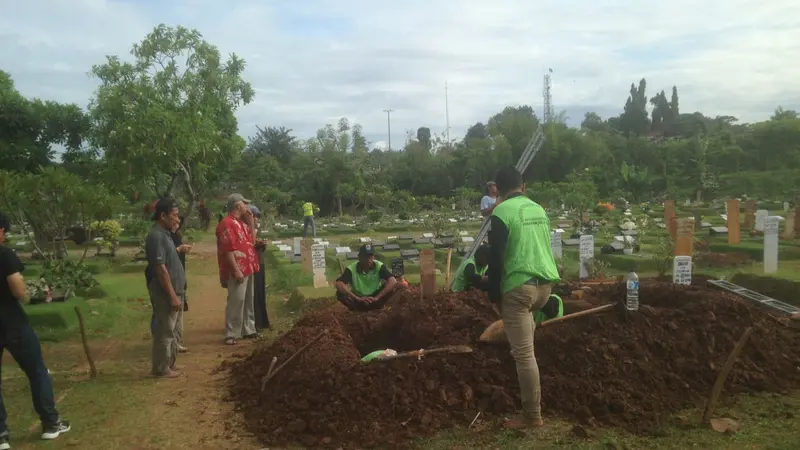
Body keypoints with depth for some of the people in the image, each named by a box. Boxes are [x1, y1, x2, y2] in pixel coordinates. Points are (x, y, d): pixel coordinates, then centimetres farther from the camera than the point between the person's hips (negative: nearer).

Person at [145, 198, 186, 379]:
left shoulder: (165, 234, 13)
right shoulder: (156, 236, -18)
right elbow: (161, 269, -22)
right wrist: (172, 295, -21)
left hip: (175, 291, 10)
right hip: (166, 294, -10)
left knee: (173, 331, 17)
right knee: (165, 332, 0)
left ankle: (170, 364, 27)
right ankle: (161, 369, 10)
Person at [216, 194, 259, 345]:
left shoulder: (241, 222, 15)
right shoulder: (227, 223, -15)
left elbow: (251, 241, 18)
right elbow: (228, 249, -21)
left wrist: (251, 221, 9)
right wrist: (236, 270, -23)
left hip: (248, 269, 10)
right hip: (238, 271, -10)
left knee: (248, 301, 14)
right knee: (236, 301, -6)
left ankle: (249, 330, 24)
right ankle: (231, 334, 1)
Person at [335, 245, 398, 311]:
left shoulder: (379, 266, -16)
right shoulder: (351, 269, -18)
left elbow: (393, 282, -28)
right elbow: (338, 284, -32)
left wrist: (376, 298, -34)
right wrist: (357, 298, -39)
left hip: (374, 300, 1)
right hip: (358, 301, -1)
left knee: (390, 287, -24)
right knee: (340, 293, -27)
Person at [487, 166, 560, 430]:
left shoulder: (501, 212, -9)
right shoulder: (539, 209, 13)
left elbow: (496, 258, -11)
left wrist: (494, 295, -3)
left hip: (519, 287, -8)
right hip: (546, 283, 8)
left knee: (523, 353, -1)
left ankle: (532, 416, 6)